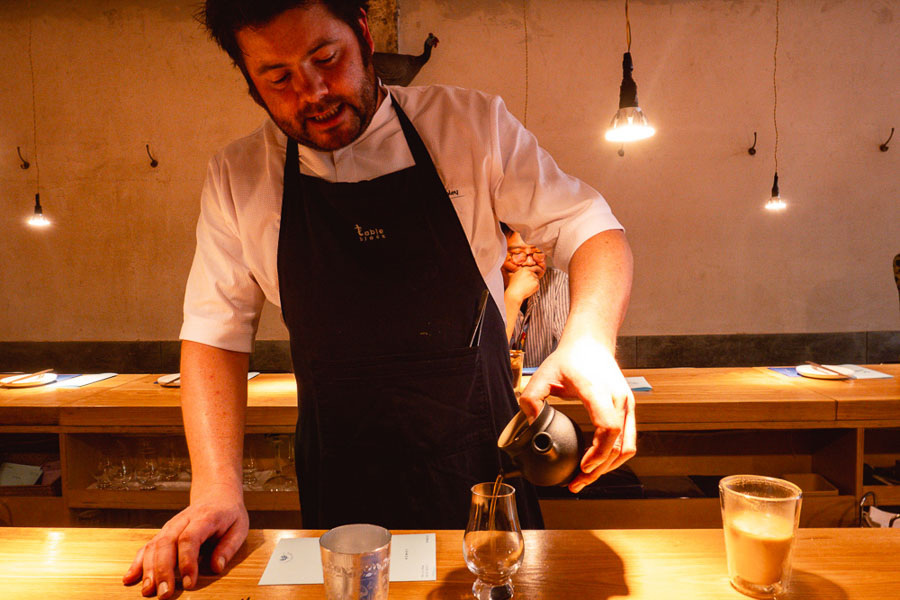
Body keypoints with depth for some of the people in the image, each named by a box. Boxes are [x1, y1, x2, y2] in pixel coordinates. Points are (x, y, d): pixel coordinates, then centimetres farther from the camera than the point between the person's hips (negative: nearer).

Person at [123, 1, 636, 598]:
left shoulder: (471, 124, -7)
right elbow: (215, 331, -2)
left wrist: (588, 341, -27)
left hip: (479, 462, 0)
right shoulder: (236, 179, -2)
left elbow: (589, 225, -7)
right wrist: (216, 487, -13)